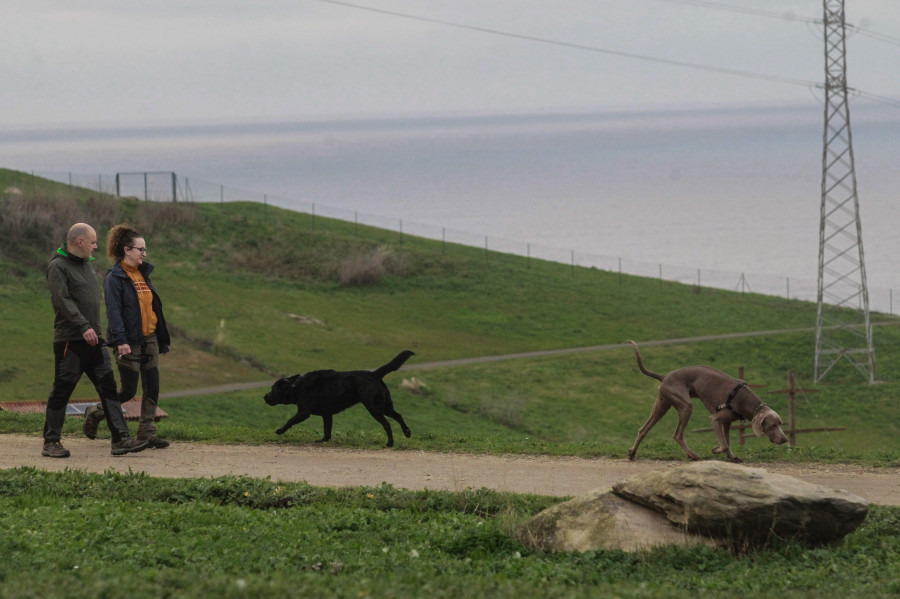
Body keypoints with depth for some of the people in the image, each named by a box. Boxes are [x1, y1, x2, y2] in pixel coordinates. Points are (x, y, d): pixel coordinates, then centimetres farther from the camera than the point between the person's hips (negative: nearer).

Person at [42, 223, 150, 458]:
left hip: (93, 340, 8)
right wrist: (84, 327, -25)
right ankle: (51, 442, 7)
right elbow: (62, 300, -19)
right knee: (62, 390, -2)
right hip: (69, 341, -8)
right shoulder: (58, 266, -9)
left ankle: (121, 439, -3)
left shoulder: (87, 264, 18)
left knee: (108, 386, 0)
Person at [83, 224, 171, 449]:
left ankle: (147, 433, 7)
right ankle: (95, 413, 18)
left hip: (149, 338, 7)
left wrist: (161, 339, 17)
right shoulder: (115, 277, -10)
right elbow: (113, 311, -16)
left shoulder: (143, 274, 14)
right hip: (129, 342, -7)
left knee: (152, 388, 2)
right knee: (129, 390, -4)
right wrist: (120, 341, -24)